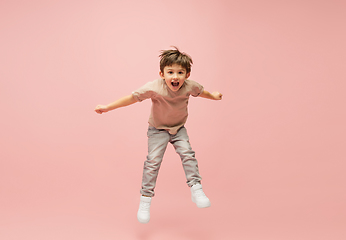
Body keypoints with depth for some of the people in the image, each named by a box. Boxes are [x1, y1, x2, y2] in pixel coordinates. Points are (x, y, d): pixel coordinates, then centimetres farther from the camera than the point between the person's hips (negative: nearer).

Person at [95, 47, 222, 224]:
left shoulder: (190, 86, -18)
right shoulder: (154, 88, -30)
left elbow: (200, 91, 6)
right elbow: (132, 97, -23)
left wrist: (213, 96, 26)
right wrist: (107, 107, -23)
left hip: (179, 128, 3)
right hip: (158, 130, -3)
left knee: (187, 153, -16)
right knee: (153, 161, -11)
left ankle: (196, 189, -3)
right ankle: (145, 200, 1)